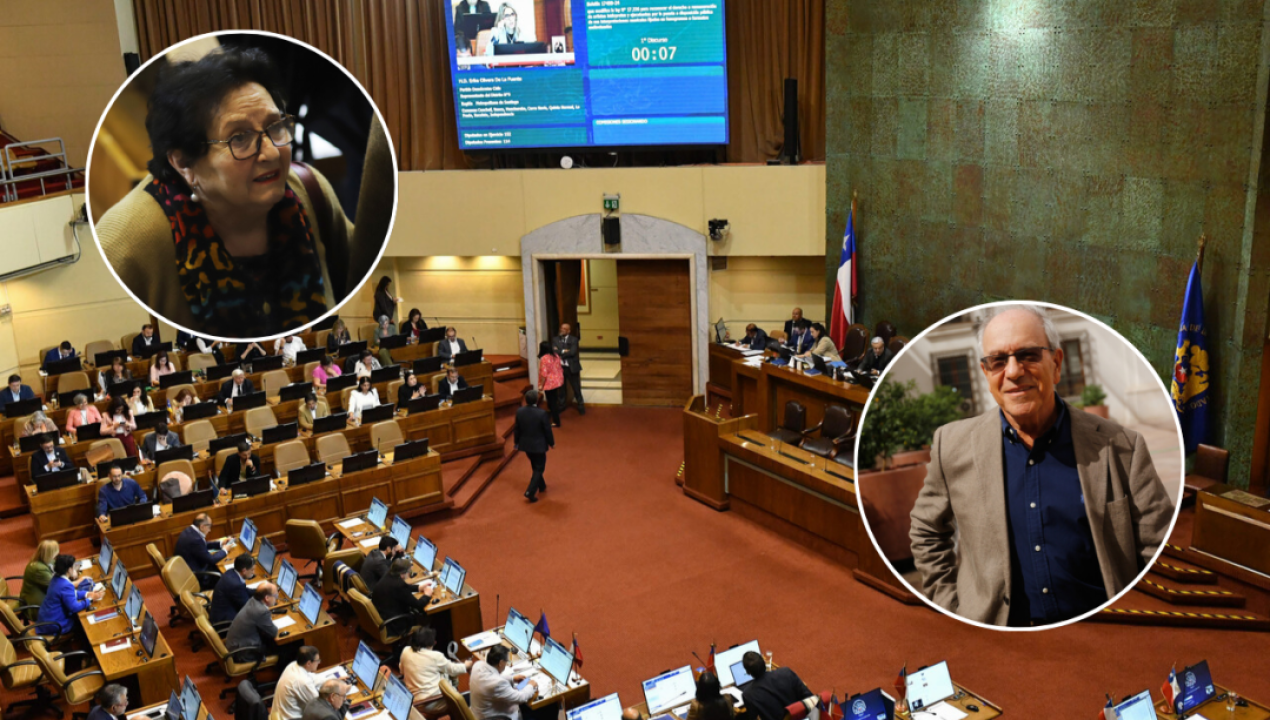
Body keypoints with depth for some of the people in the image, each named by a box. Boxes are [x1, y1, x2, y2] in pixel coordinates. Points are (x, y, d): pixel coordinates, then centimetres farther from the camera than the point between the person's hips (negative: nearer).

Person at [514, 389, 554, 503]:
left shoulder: (519, 412, -11)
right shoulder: (541, 413, -23)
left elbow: (517, 429, 1)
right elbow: (547, 430, -14)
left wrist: (516, 442, 16)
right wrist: (551, 442, 3)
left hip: (525, 444, 5)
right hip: (539, 445, -5)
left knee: (535, 466, 24)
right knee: (539, 468, 8)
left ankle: (542, 486, 41)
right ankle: (530, 492, -3)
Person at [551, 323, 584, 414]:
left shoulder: (574, 339, -5)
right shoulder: (555, 339, 3)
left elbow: (572, 352, -18)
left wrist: (559, 353, -13)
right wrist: (564, 351, -19)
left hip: (571, 367, -3)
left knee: (576, 388, 6)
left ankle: (581, 406, 19)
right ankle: (561, 405, 30)